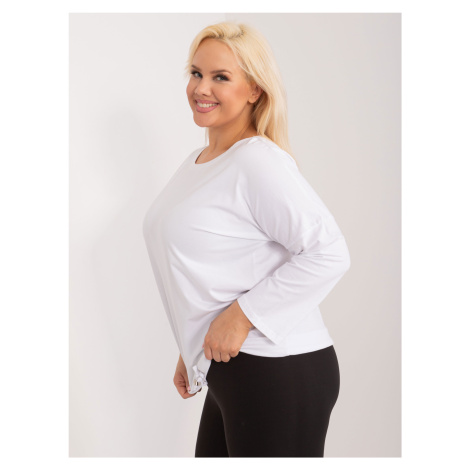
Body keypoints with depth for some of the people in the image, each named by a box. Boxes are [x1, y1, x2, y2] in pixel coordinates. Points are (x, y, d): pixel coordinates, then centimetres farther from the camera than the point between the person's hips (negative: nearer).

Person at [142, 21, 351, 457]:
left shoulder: (258, 161, -15)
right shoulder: (196, 162, 13)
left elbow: (328, 252, -23)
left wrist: (241, 315, -21)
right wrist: (192, 350, 21)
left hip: (279, 374, -9)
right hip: (228, 370, 9)